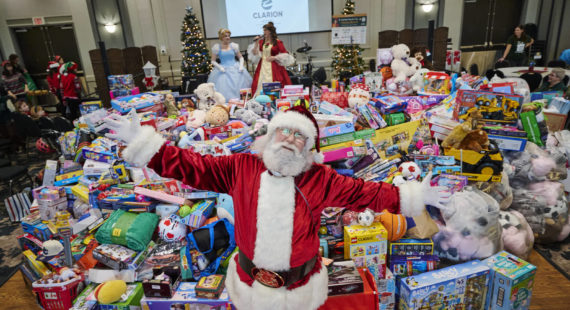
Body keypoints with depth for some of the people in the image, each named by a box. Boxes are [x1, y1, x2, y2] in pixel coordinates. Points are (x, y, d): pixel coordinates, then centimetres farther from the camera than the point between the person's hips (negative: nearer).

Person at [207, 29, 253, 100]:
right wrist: (219, 67, -12)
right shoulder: (217, 47, 2)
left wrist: (241, 66, -5)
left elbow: (241, 57, 12)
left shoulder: (233, 46, 6)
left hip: (235, 69, 2)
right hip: (223, 70, -2)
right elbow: (213, 61, 5)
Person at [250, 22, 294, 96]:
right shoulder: (261, 41, 9)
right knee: (261, 85, 0)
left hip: (274, 67, -4)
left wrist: (274, 57, -12)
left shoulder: (277, 42, -4)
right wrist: (256, 43, -2)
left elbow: (285, 54, -5)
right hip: (263, 67, 4)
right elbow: (255, 53, 8)